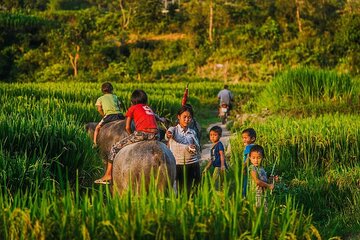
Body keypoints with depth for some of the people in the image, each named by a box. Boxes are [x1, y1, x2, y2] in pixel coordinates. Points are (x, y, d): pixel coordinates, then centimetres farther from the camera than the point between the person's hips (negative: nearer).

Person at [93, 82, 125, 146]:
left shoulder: (100, 98, 19)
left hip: (109, 115, -2)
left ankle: (95, 143, -4)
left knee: (97, 128, 9)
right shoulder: (115, 96, 26)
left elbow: (99, 109, 8)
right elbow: (119, 106, 20)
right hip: (119, 114, 2)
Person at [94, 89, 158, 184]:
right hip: (154, 135, 4)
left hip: (141, 133, -4)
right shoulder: (149, 108, 31)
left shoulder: (132, 108, 19)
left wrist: (132, 137, 25)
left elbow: (127, 127, 12)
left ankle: (108, 175, 4)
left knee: (115, 147, 10)